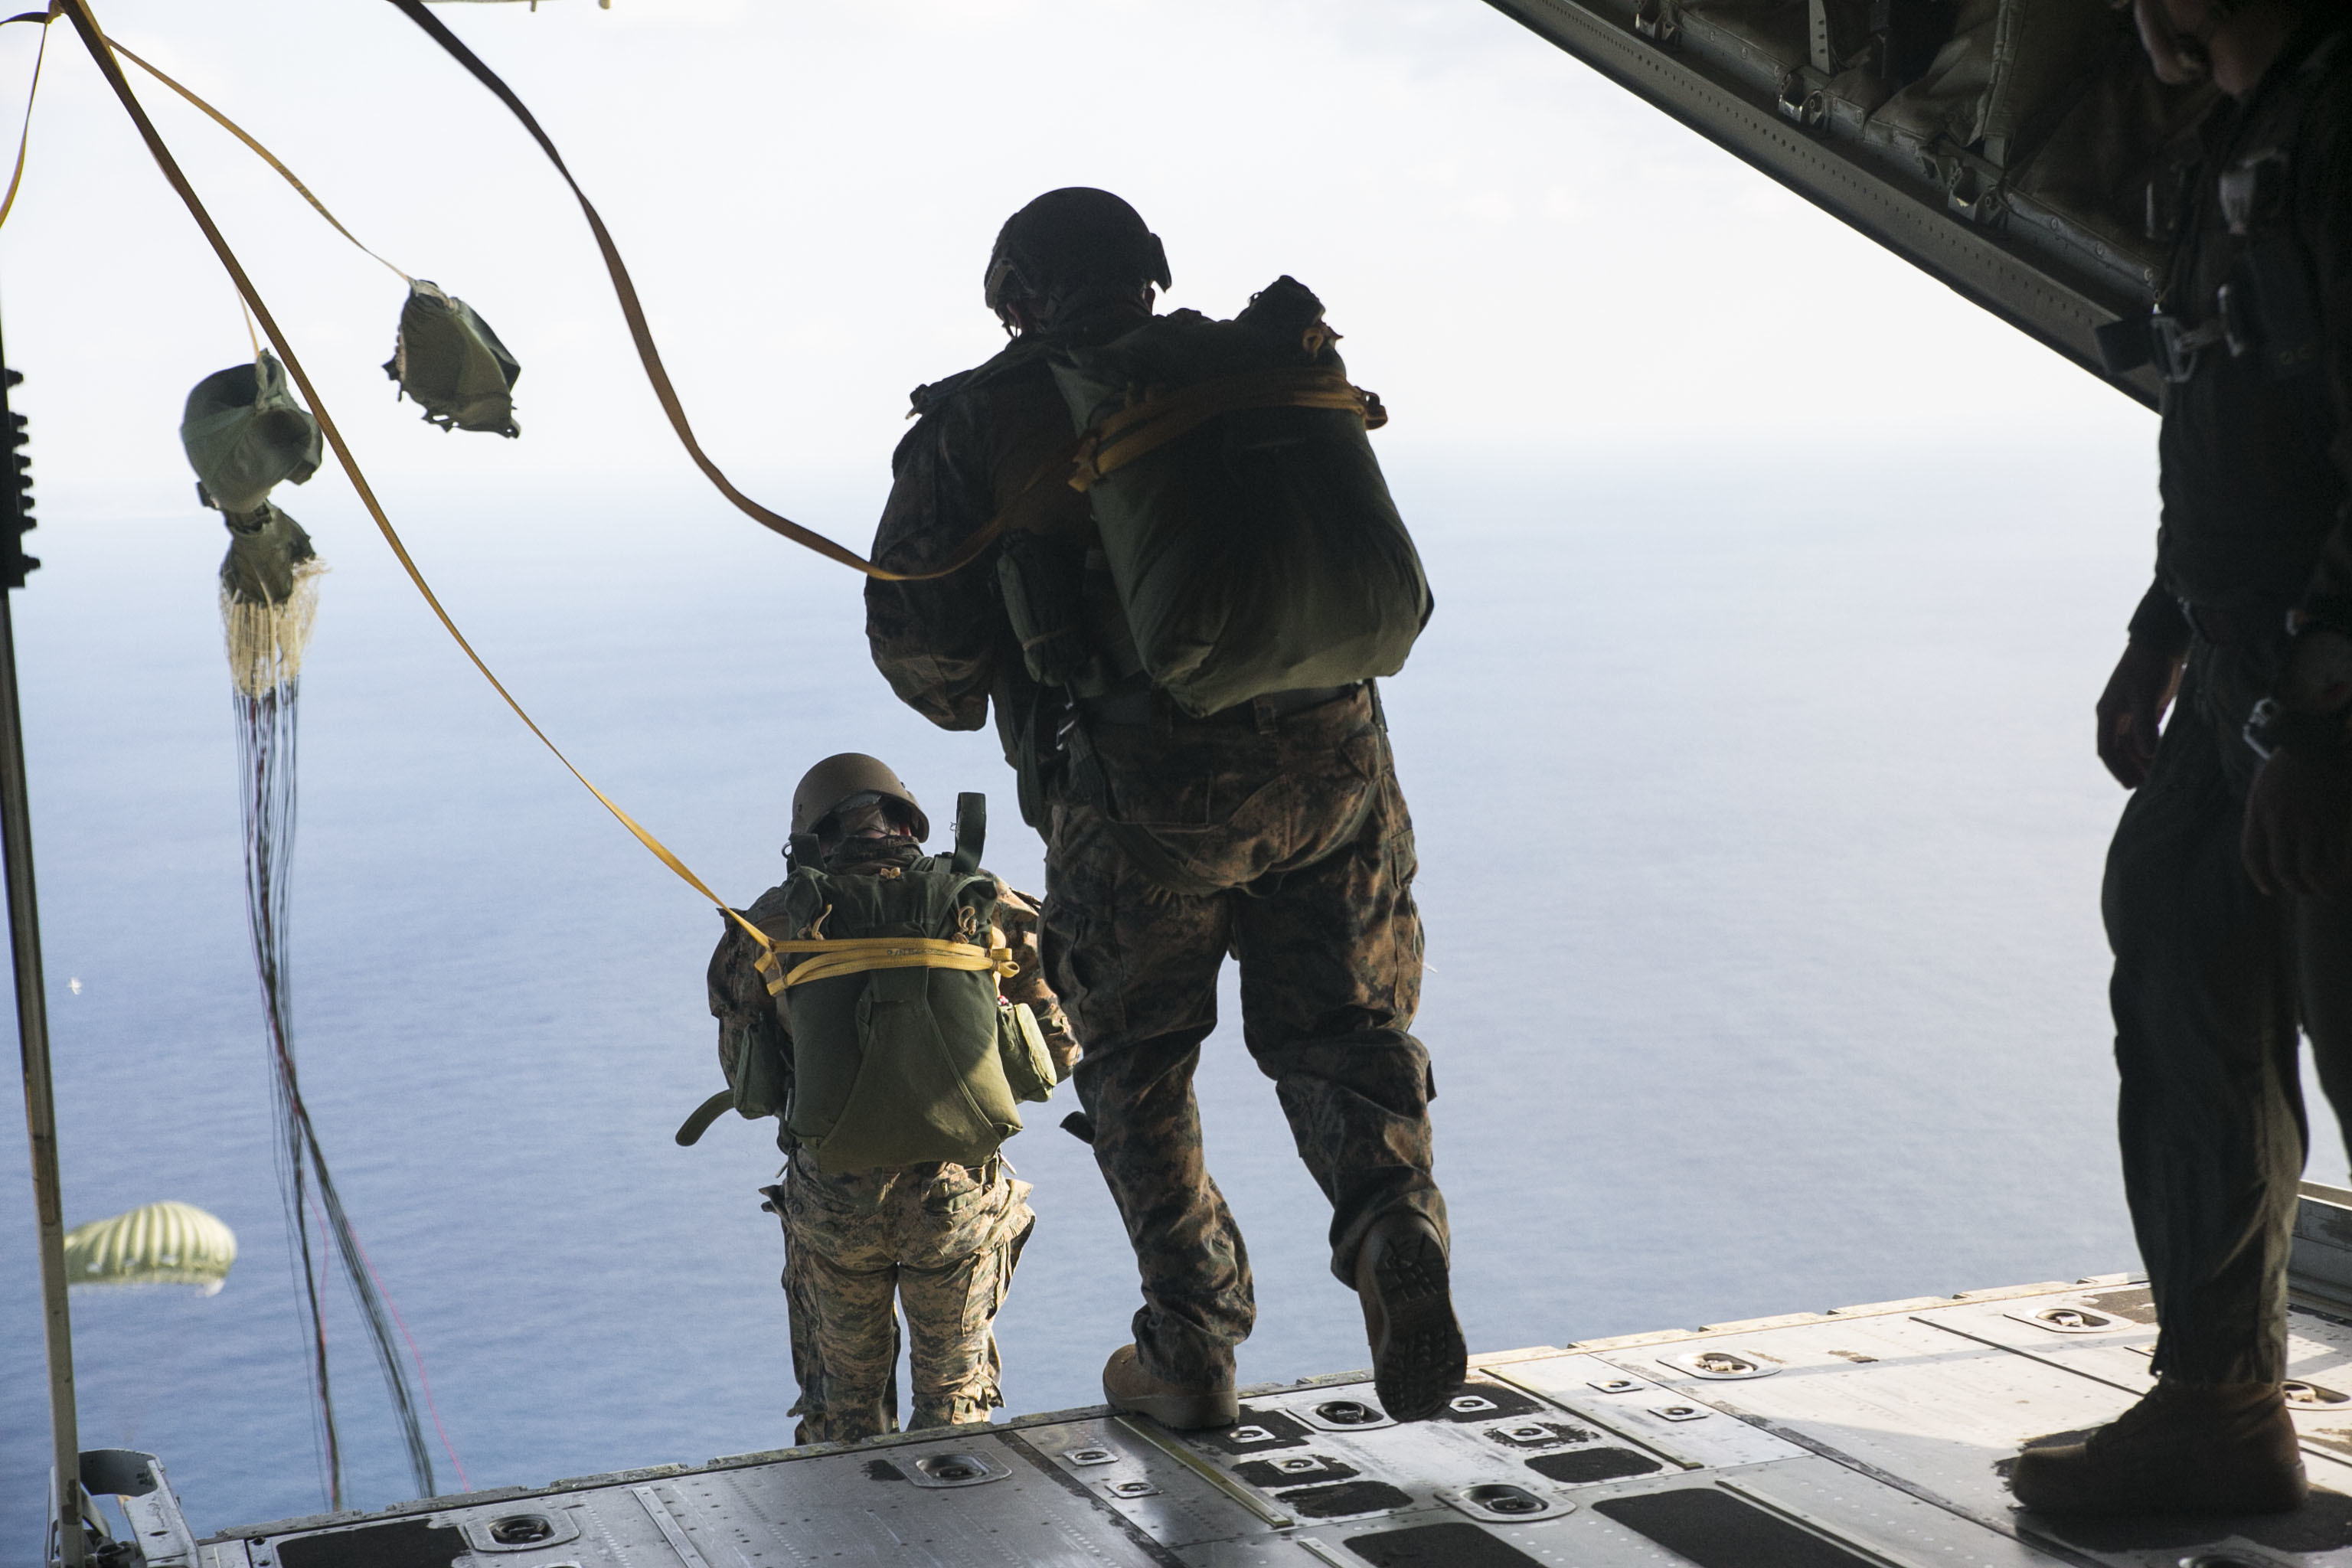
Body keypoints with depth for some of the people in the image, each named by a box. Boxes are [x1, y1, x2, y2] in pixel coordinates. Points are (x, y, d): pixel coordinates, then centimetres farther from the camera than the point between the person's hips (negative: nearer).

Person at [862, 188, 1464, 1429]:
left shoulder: (976, 421, 4)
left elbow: (915, 631, 0)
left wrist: (961, 701, 22)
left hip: (1139, 794, -2)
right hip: (1328, 758, 3)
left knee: (1138, 1069, 15)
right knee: (1340, 1027, 14)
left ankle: (1190, 1350, 13)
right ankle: (1393, 1219, -13)